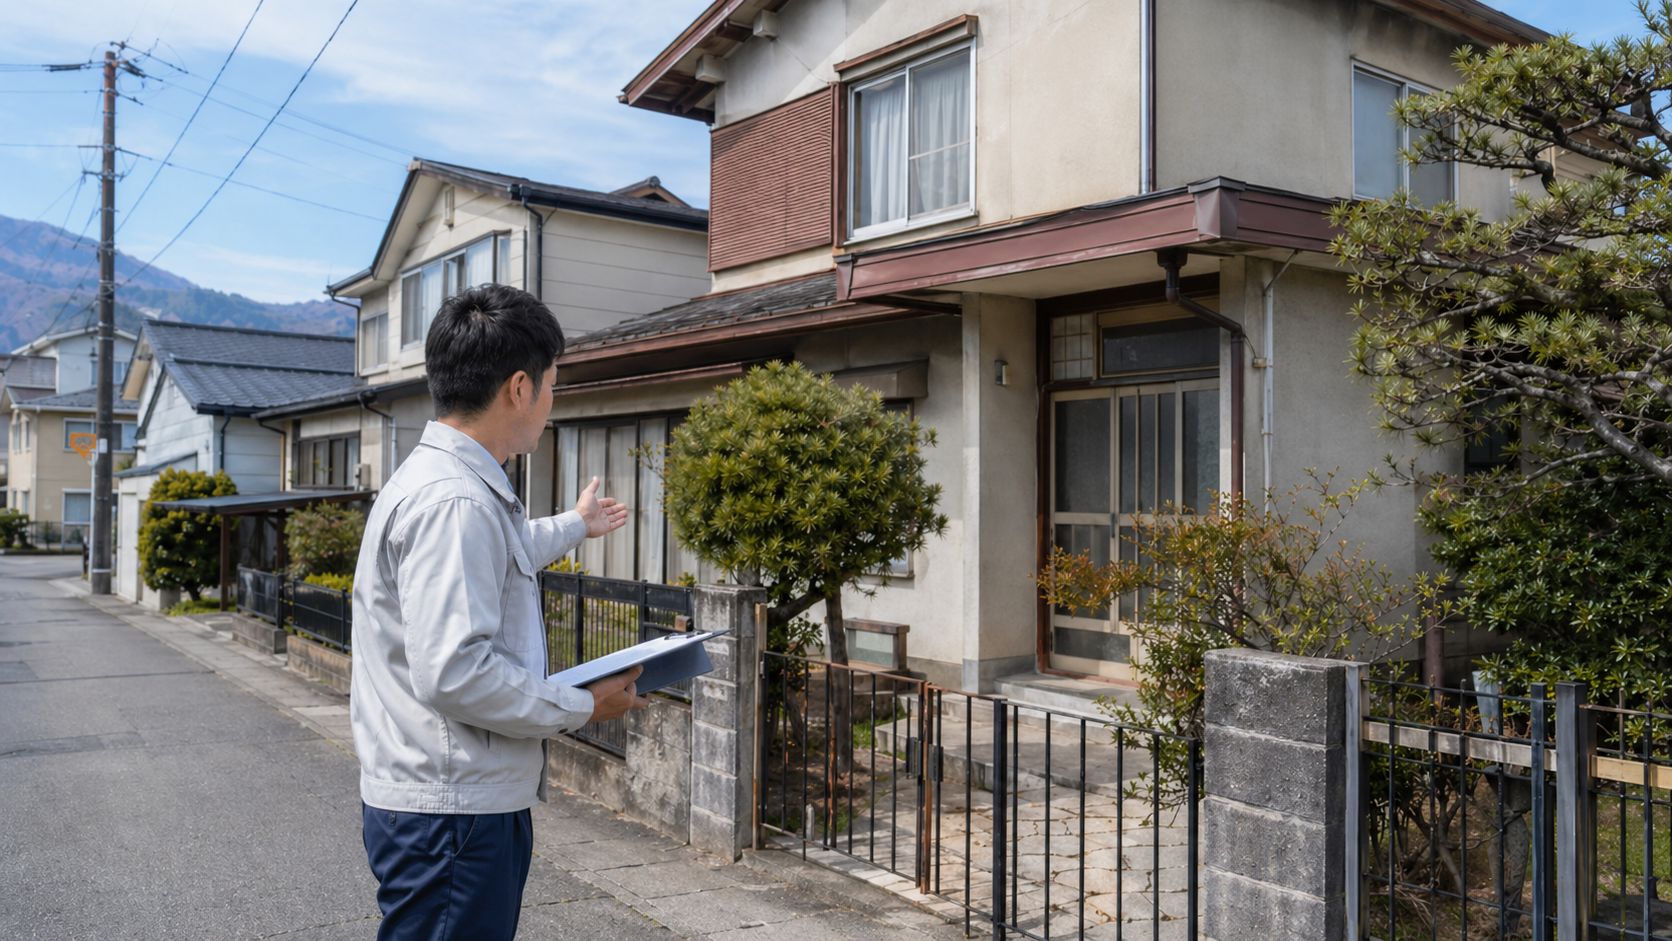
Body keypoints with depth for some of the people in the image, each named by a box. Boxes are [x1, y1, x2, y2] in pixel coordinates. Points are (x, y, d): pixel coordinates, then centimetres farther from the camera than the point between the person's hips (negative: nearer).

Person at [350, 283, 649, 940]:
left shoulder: (439, 480, 13)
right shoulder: (454, 502, -22)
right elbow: (453, 673, -28)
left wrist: (574, 526, 50)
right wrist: (581, 708, -15)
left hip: (471, 805, 10)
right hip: (451, 814, -10)